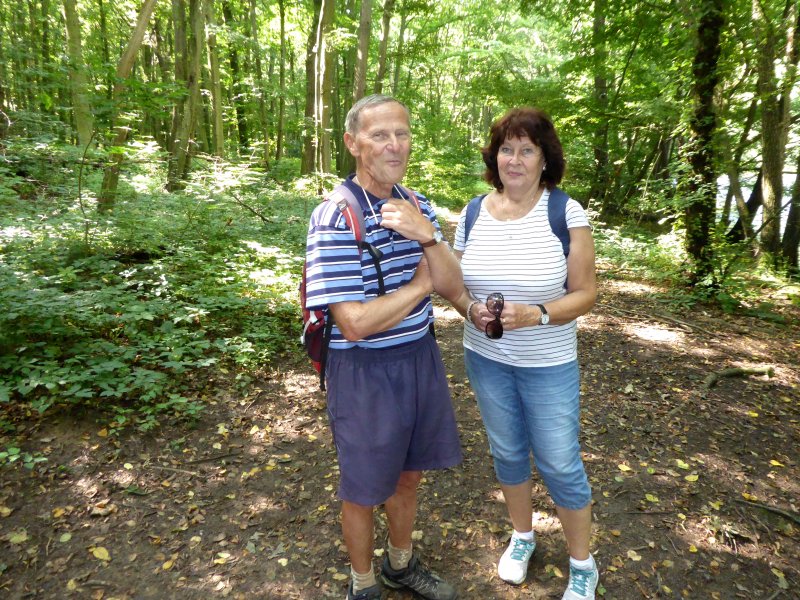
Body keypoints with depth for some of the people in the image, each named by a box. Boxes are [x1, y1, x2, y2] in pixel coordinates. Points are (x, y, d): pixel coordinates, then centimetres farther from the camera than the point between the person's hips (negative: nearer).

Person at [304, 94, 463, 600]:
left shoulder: (417, 207, 2)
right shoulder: (335, 217, -20)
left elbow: (453, 288, -4)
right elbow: (355, 324, -25)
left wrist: (428, 236, -23)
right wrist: (421, 283, -13)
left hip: (421, 358, 7)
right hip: (365, 370, -6)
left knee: (408, 473, 24)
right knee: (365, 490, 15)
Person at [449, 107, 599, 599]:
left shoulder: (566, 212, -13)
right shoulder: (474, 212, -2)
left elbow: (585, 293, -11)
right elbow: (455, 283, 5)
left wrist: (535, 314, -27)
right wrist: (471, 309, -16)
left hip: (549, 364, -3)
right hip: (485, 358, 4)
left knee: (560, 464, 8)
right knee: (507, 453, 19)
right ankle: (523, 536, 46)